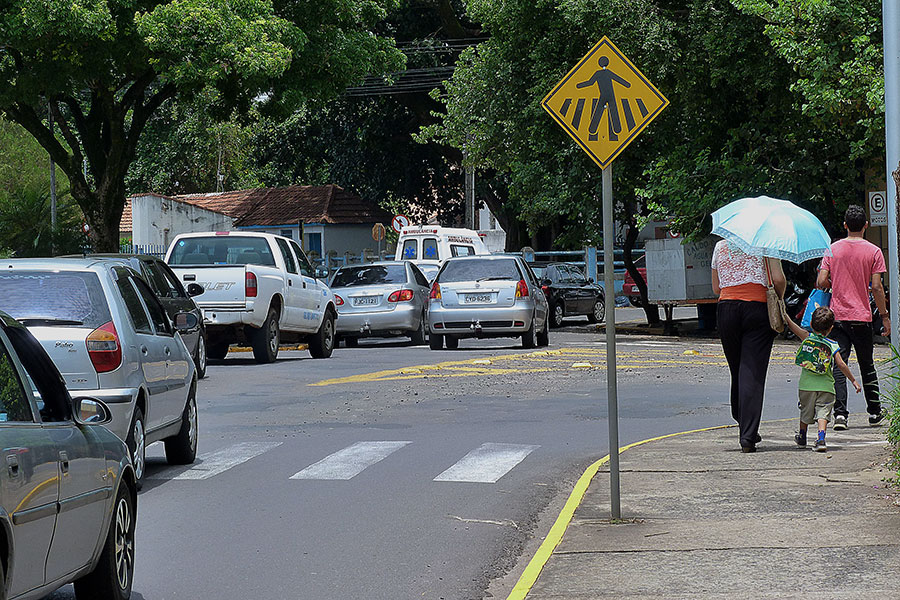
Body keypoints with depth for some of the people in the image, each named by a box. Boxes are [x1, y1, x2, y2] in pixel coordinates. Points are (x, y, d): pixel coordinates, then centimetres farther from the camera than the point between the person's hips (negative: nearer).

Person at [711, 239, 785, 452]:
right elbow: (779, 280, -6)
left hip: (726, 308, 3)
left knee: (737, 370, 15)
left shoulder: (720, 247, 14)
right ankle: (748, 437, -12)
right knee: (753, 373, -6)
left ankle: (743, 422, 24)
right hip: (758, 308, -3)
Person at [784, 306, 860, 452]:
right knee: (823, 412, -4)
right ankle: (821, 438, -24)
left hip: (806, 385, 2)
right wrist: (853, 380, -1)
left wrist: (783, 312, 12)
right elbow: (841, 365, -7)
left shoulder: (807, 337, 1)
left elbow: (791, 324, 1)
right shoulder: (832, 346, -2)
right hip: (826, 386, -2)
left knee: (805, 412, 19)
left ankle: (802, 438, 36)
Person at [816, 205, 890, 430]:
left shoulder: (832, 249, 2)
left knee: (838, 367, -2)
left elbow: (821, 282, -3)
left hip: (837, 316, 1)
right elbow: (876, 287, -7)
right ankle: (874, 412, 23)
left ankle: (840, 413, -14)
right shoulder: (873, 251, -3)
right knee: (867, 365, 14)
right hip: (862, 318, -1)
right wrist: (884, 316, 1)